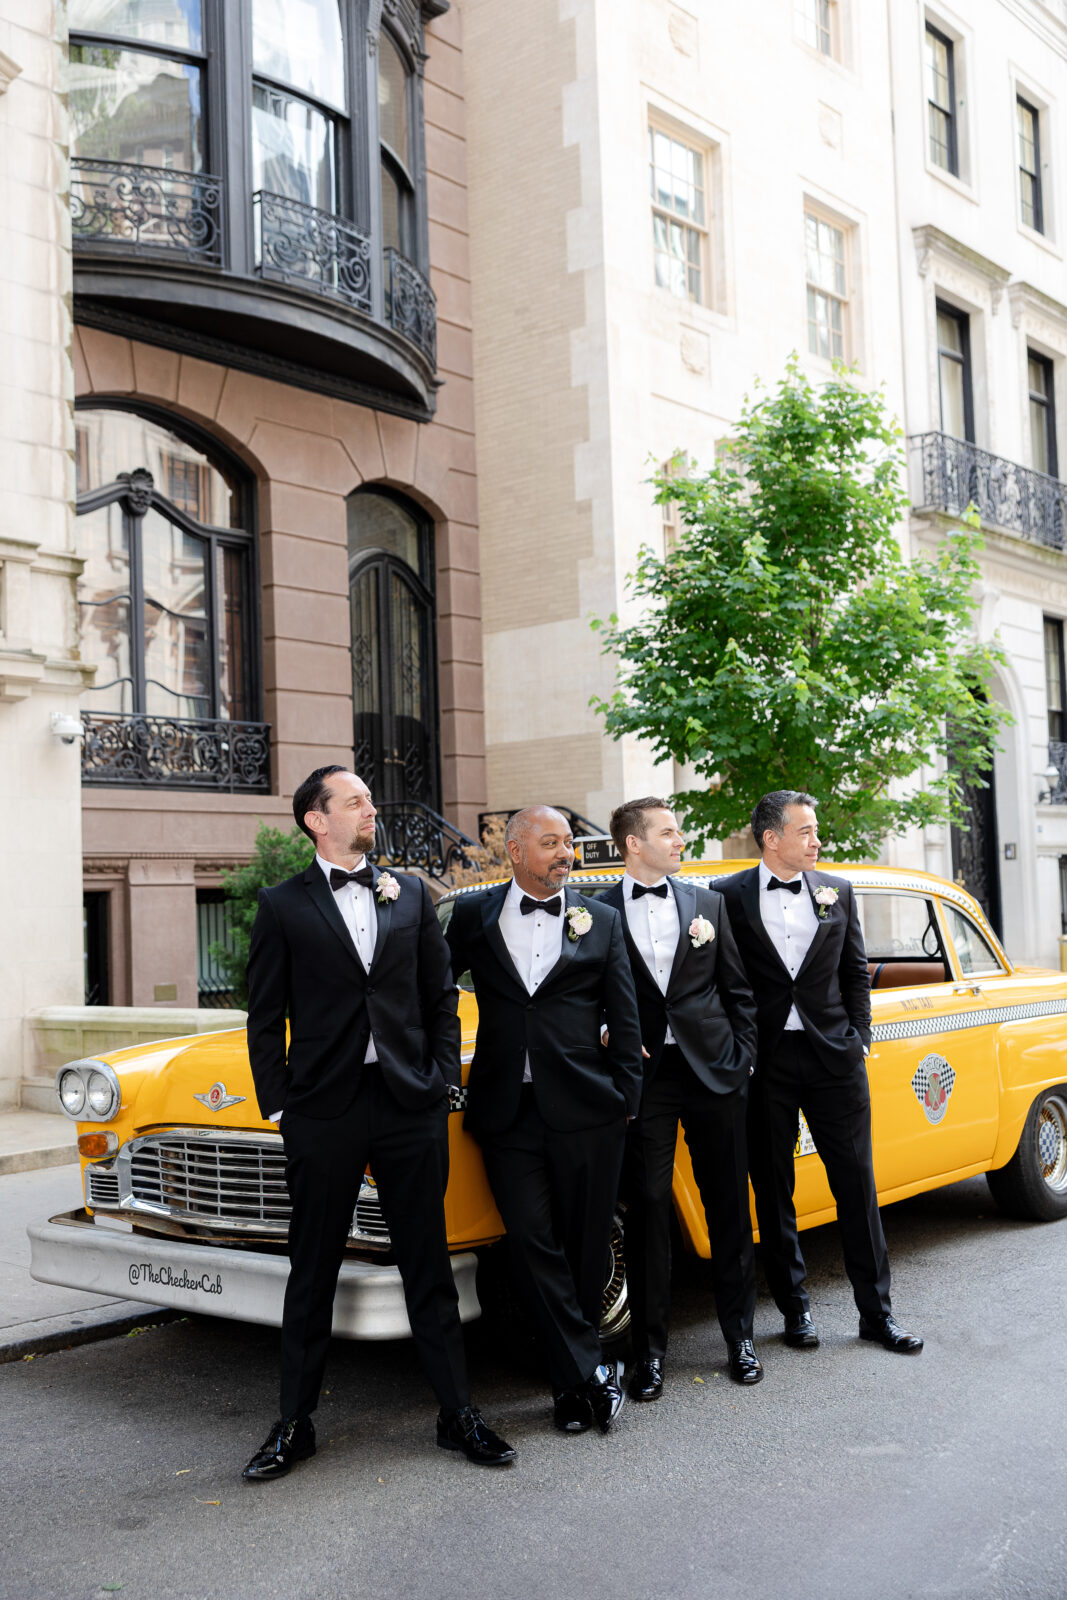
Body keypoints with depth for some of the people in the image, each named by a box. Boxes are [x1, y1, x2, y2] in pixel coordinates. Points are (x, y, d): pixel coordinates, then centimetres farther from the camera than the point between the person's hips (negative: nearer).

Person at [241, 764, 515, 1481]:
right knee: (313, 1269, 8)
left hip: (410, 1102, 2)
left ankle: (459, 1413, 18)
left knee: (428, 1263, 8)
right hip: (323, 1107, -1)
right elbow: (265, 1016, 2)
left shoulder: (410, 894, 8)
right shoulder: (283, 905, 2)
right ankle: (295, 1423, 21)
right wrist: (277, 1105, -3)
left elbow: (442, 996, 10)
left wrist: (442, 1081, 1)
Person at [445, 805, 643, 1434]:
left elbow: (625, 1020, 7)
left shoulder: (601, 920, 6)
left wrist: (626, 1099, 3)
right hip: (508, 1110, 0)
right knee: (533, 1244, -4)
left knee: (585, 1246, 6)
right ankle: (591, 1371, 5)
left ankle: (572, 1380, 22)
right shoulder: (473, 915, 6)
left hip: (585, 1108, 0)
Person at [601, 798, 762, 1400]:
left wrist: (742, 1059, 3)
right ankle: (651, 1349, 12)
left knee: (730, 1207, 9)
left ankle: (740, 1334, 23)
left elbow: (739, 991, 10)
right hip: (643, 1077, -2)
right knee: (647, 1209, 2)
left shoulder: (708, 903, 8)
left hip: (714, 1070, 2)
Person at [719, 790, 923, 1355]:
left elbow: (855, 973, 13)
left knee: (857, 1184, 5)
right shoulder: (728, 897, -2)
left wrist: (859, 1040, 6)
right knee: (773, 1192, 6)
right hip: (764, 1062, -2)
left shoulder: (838, 891, 9)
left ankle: (876, 1311, 15)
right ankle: (795, 1309, 19)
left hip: (834, 1056, 2)